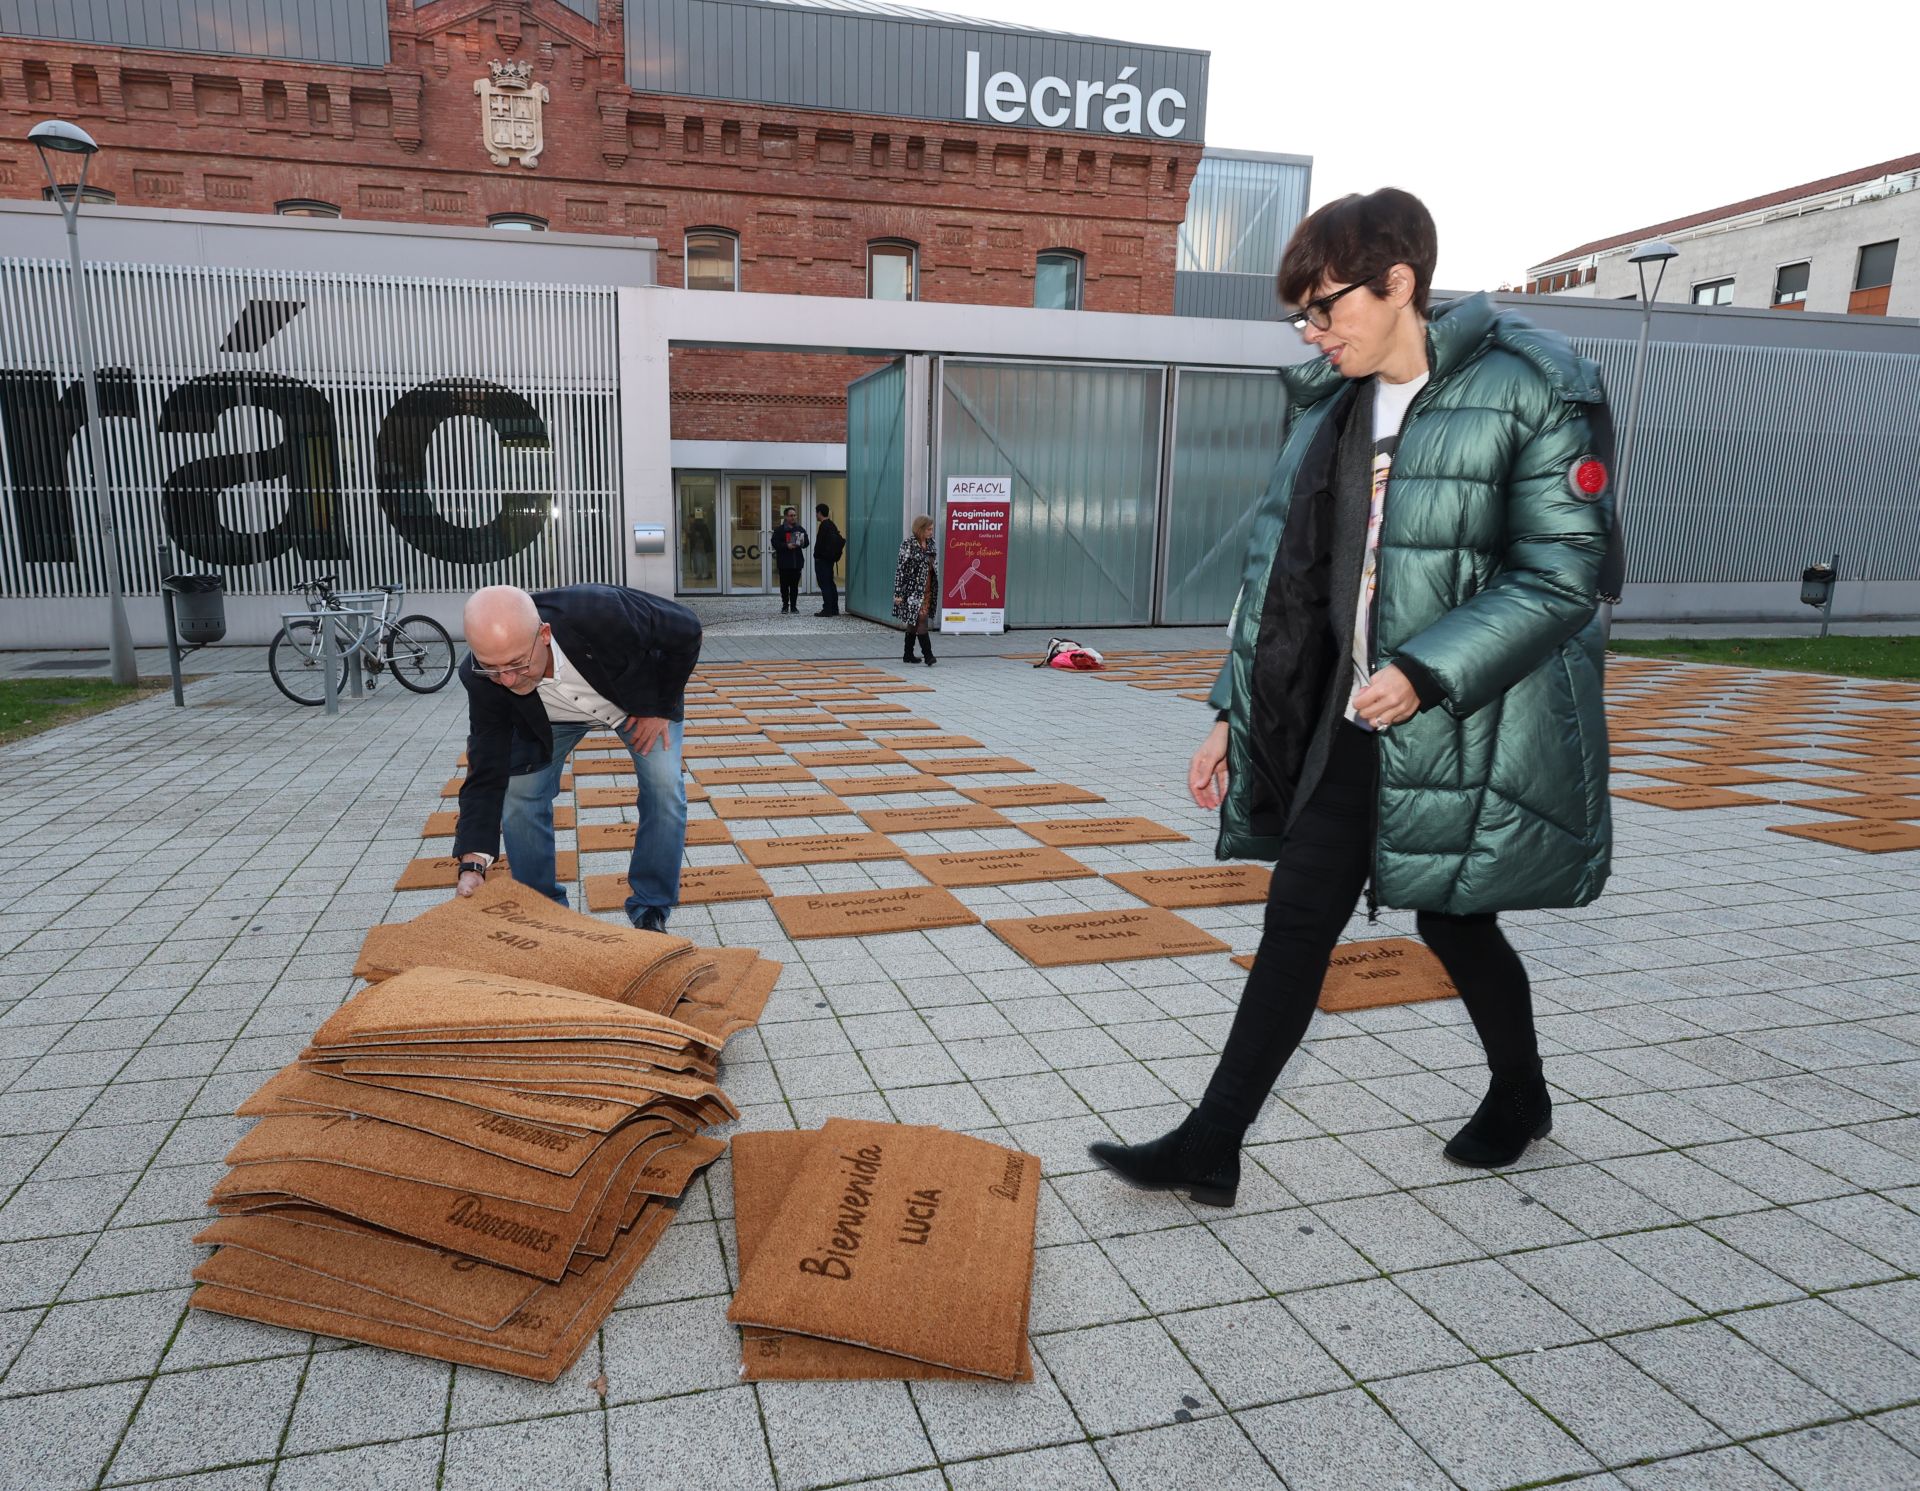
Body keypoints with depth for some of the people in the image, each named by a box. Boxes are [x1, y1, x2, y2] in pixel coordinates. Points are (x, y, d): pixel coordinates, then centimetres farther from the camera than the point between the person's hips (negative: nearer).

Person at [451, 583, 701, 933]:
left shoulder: (600, 613, -45)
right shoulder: (481, 678, -34)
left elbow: (685, 629, -28)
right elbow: (486, 775, -26)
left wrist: (661, 707, -20)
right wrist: (473, 864, -35)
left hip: (642, 696, -2)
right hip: (548, 716, 2)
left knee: (666, 792, -14)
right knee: (518, 799, -9)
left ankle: (650, 914, 3)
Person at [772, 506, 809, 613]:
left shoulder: (800, 529, 10)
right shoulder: (779, 530, -2)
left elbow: (806, 542, 14)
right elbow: (775, 544, -8)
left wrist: (802, 543, -9)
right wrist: (787, 546, -20)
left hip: (797, 561, 3)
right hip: (784, 562, -3)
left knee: (795, 585, 6)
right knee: (784, 585, 1)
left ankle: (794, 606, 12)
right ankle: (785, 606, 9)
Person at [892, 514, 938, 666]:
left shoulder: (930, 542, 9)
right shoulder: (908, 543, -11)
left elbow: (934, 564, 18)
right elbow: (901, 568, -12)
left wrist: (936, 587, 16)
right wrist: (898, 593, -15)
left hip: (927, 589, 7)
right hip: (913, 589, -7)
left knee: (914, 621, 12)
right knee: (921, 619, -12)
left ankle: (908, 654, 19)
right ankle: (928, 655, -13)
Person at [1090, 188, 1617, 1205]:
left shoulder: (1533, 391, -10)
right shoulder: (1326, 406, 9)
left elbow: (1563, 576, -14)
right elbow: (1281, 572, 9)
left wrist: (1426, 673, -23)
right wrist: (1236, 714, 7)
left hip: (1463, 726, -5)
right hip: (1348, 724, 5)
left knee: (1453, 921, 8)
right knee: (1297, 925, 8)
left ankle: (1520, 1097, 37)